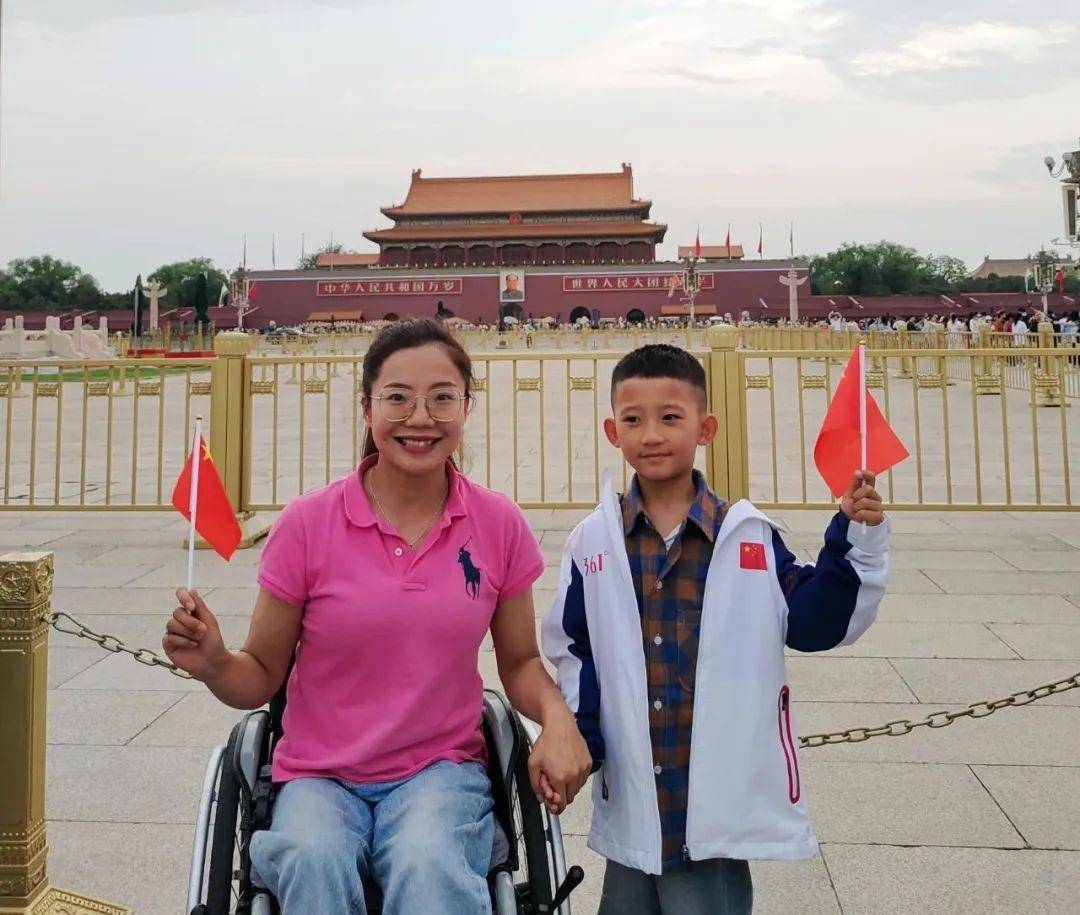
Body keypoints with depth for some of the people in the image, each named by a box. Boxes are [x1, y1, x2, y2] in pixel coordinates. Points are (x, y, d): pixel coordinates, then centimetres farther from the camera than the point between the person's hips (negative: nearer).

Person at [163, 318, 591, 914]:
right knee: (316, 864, -32)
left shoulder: (499, 524, -2)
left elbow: (520, 663, 8)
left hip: (440, 770, 0)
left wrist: (557, 720, -12)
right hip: (319, 777, 0)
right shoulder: (307, 523, -6)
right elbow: (260, 678, 0)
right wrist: (214, 665, -21)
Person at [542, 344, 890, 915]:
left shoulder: (750, 536, -4)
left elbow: (812, 622, -1)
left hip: (719, 795, -2)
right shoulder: (592, 542, -1)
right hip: (629, 793, 2)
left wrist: (856, 542, -11)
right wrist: (575, 735, -6)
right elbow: (572, 648, 5)